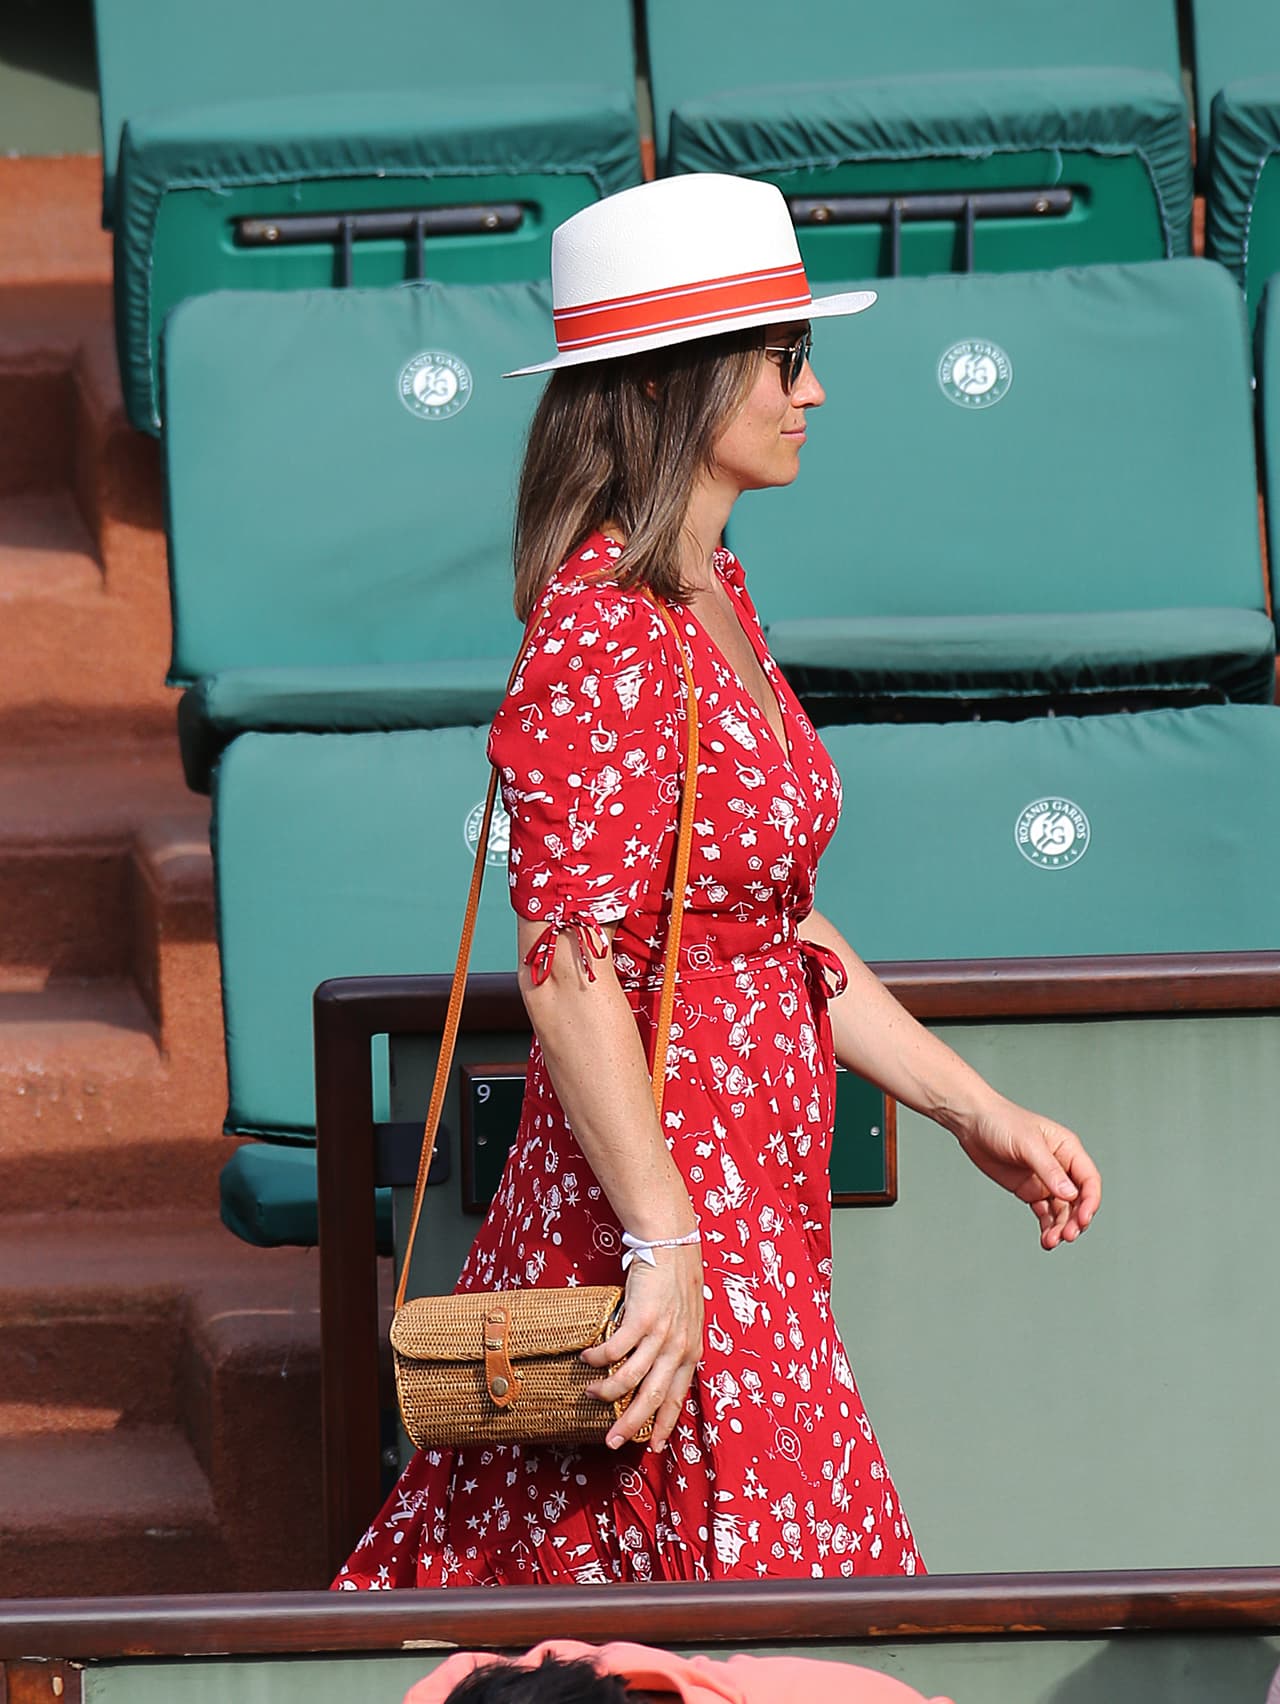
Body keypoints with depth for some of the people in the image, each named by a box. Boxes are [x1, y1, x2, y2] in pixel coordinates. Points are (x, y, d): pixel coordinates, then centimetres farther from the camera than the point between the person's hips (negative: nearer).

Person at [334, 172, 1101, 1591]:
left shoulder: (712, 608, 13)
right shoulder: (604, 638, -17)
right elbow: (572, 972, -21)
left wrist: (979, 1116, 15)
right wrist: (666, 1247, -23)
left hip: (743, 1196, 9)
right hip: (669, 1207, -9)